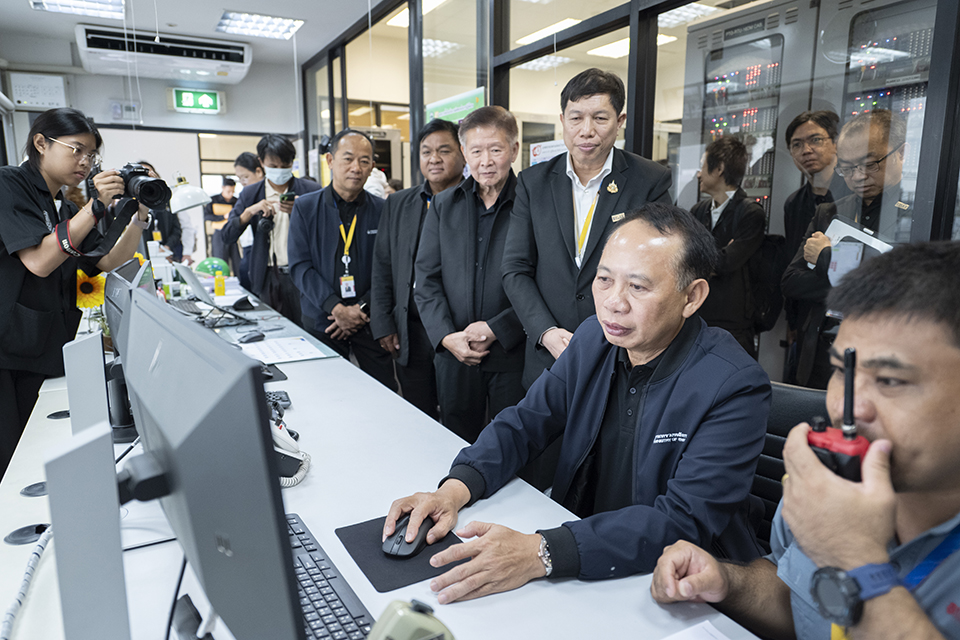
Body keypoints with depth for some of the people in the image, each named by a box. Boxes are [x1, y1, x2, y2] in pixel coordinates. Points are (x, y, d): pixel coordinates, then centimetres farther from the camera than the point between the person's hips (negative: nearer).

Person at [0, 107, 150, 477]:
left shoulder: (68, 211, 18)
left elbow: (109, 261, 11)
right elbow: (39, 261, -15)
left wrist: (140, 215, -1)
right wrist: (96, 208, -19)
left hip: (47, 350, 7)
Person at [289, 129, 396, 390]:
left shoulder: (382, 210, 1)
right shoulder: (305, 208, 1)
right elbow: (300, 266, -5)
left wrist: (362, 309, -11)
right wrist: (336, 308, -15)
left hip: (370, 319, 0)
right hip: (322, 320, 0)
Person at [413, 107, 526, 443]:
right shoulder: (443, 206, 8)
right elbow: (426, 279, 5)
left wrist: (496, 330, -15)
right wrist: (446, 336, -7)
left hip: (514, 355, -3)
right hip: (454, 354, 4)